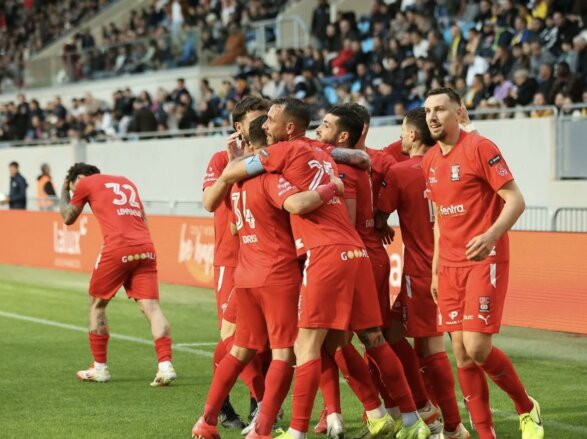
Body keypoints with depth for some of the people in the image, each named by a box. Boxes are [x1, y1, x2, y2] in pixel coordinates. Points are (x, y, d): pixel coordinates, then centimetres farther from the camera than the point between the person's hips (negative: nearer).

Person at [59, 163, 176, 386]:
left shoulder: (86, 183, 12)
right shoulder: (126, 182, 28)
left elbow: (68, 218, 25)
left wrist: (64, 191, 40)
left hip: (117, 248, -5)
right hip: (145, 248, 5)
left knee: (97, 305, 13)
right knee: (152, 307, -2)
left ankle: (99, 368, 17)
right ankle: (165, 365, -17)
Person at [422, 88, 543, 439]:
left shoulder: (480, 148, -10)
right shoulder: (430, 161, 12)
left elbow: (516, 200, -13)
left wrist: (490, 235, -29)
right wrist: (436, 269, 19)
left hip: (485, 261, -7)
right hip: (451, 266, 7)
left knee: (477, 348, -14)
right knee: (462, 354, 2)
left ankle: (527, 409, 9)